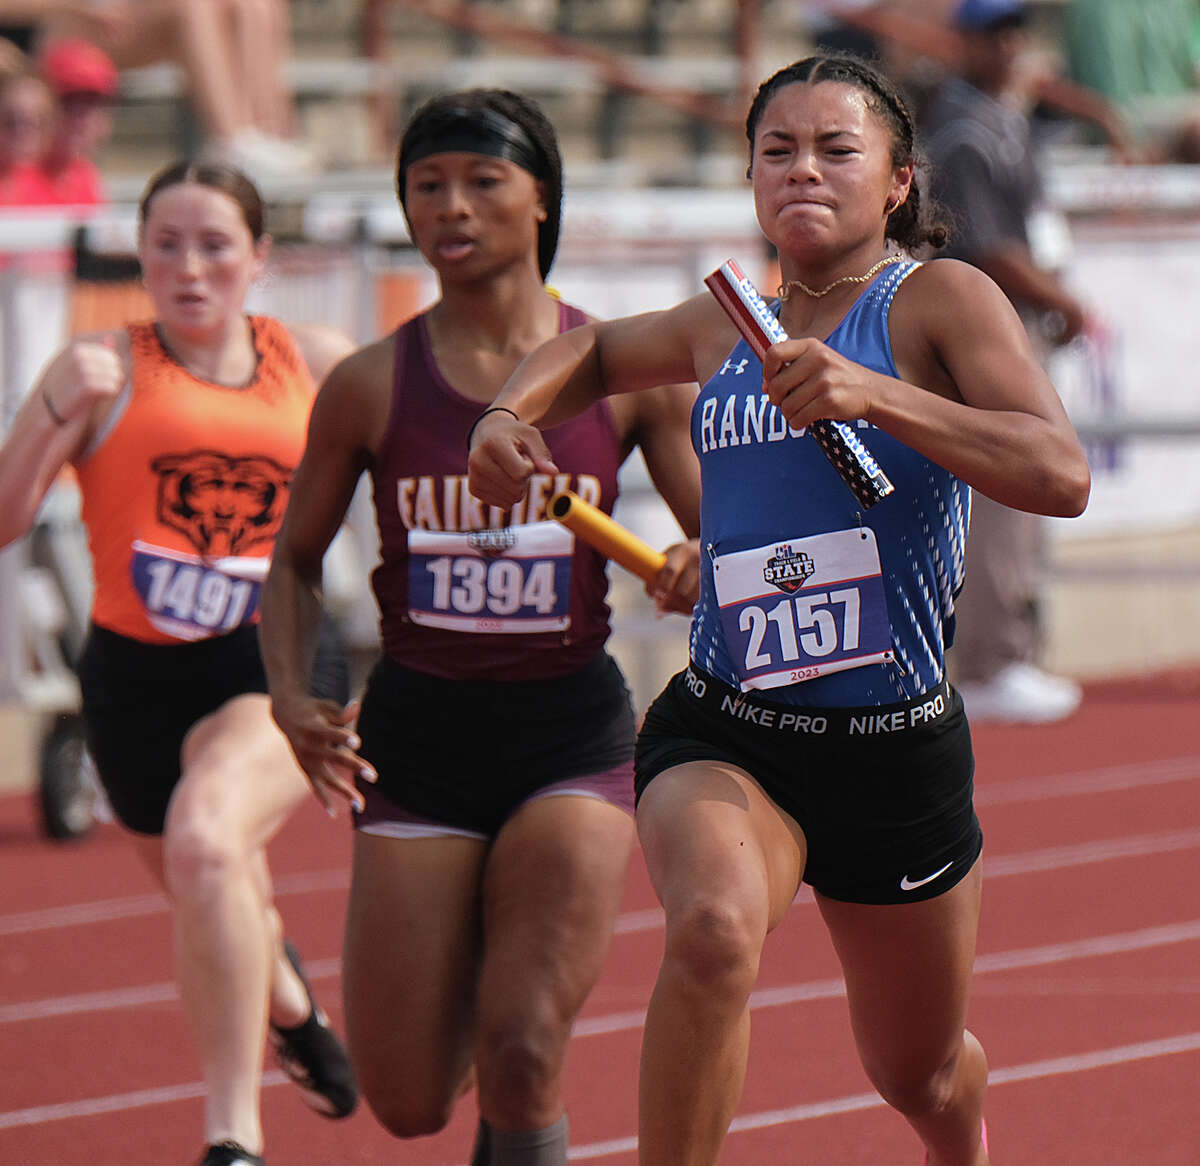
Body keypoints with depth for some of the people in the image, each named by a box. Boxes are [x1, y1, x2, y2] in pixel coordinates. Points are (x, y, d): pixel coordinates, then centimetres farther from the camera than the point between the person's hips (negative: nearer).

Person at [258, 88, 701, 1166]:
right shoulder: (370, 386, -1)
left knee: (519, 1064, -18)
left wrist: (707, 570, -21)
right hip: (417, 732, 1)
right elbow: (295, 562, 11)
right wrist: (291, 695, -7)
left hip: (573, 732, -1)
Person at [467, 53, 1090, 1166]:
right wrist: (509, 415, 10)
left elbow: (1060, 475, -21)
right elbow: (592, 352, 32)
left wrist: (873, 395, -30)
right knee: (715, 928, -34)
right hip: (721, 737, 1)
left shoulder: (940, 300, -6)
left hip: (898, 750, -1)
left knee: (921, 1075, 18)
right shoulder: (724, 328, 8)